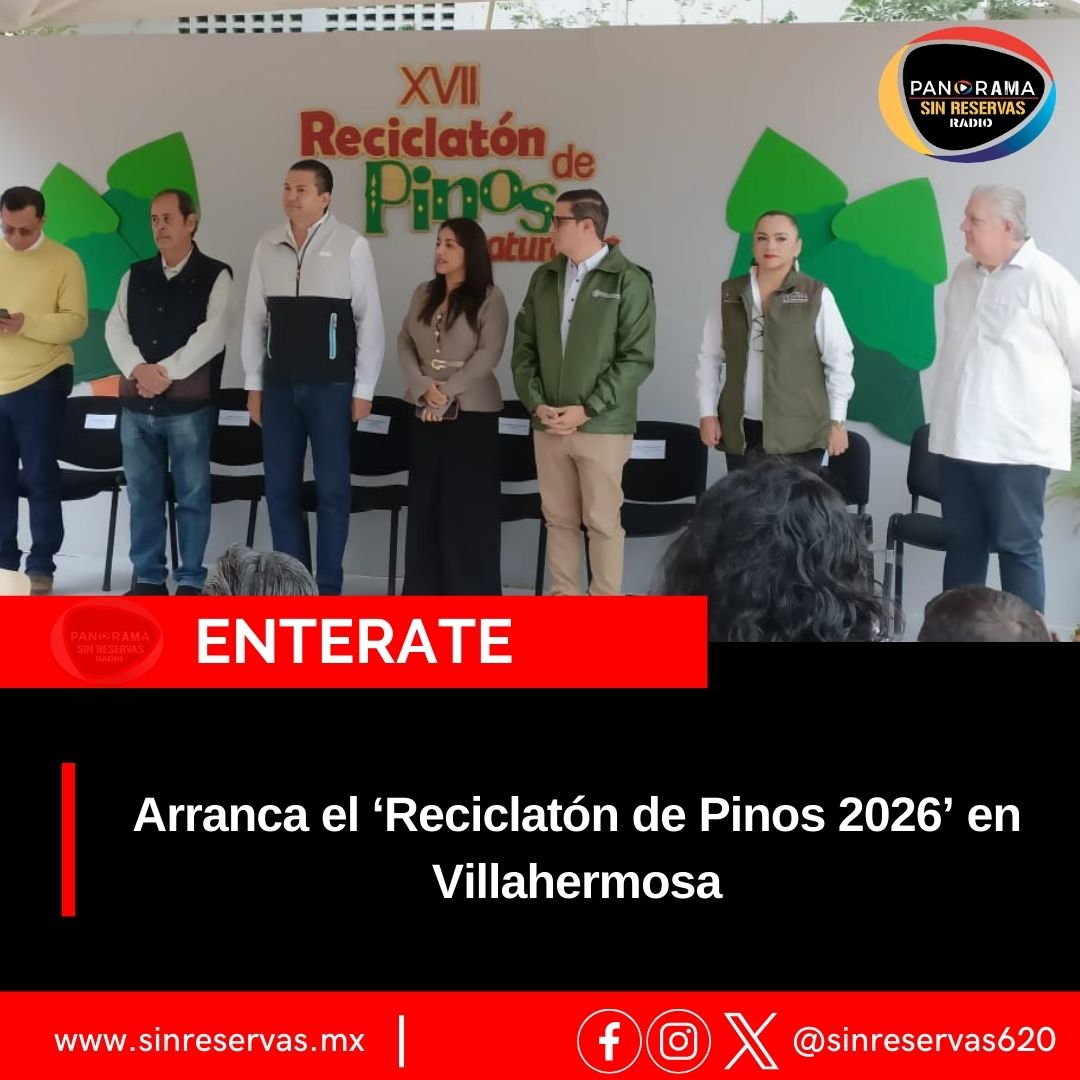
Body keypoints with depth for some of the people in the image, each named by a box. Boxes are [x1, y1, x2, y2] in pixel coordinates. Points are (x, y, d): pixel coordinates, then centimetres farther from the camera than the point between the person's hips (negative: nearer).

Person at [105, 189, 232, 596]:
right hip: (136, 404, 4)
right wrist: (138, 369, -14)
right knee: (143, 495, 8)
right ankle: (147, 578, 16)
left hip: (190, 405, -4)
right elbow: (115, 328, 4)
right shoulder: (135, 276, 13)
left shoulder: (215, 276, 0)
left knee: (192, 496, 1)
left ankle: (190, 582, 8)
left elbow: (212, 333, -11)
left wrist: (166, 372, -17)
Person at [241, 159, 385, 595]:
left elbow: (369, 321, -4)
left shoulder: (351, 245, -6)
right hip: (279, 385, 4)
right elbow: (254, 319, 10)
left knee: (331, 488, 2)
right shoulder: (268, 247, 6)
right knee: (280, 487, 8)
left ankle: (328, 587, 11)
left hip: (331, 385, -4)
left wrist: (363, 390, -5)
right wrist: (254, 385, 7)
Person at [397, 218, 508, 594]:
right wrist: (422, 388, -10)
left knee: (469, 505, -2)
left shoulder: (489, 298, -5)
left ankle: (472, 594, 5)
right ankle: (425, 591, 16)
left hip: (472, 412, -5)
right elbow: (405, 343, 7)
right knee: (425, 501, 8)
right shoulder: (424, 294, 11)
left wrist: (447, 392, -16)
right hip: (426, 414, 5)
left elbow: (489, 354, -13)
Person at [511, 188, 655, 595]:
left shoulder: (628, 281, -5)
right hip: (548, 423, 5)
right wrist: (535, 403, -3)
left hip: (602, 425, -5)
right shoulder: (544, 278, 11)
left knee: (603, 521, 0)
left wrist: (587, 409, -14)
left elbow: (637, 358, -10)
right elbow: (524, 347, 12)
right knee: (558, 519, 10)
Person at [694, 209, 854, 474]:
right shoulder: (729, 294, 7)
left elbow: (839, 358, -1)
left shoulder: (816, 295, -3)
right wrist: (707, 413, 4)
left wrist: (837, 420, -2)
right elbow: (709, 357, 11)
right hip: (741, 430, 3)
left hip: (798, 431, -3)